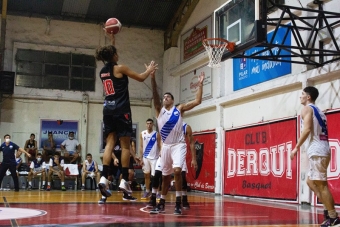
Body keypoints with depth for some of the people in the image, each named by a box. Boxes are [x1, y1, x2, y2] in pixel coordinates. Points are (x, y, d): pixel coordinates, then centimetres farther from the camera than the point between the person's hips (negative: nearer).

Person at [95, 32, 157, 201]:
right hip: (121, 110, -6)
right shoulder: (119, 68, -6)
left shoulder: (103, 71, 13)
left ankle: (104, 178, -9)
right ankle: (124, 181, -5)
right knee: (125, 145, -2)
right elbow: (141, 78, 1)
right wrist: (150, 69, 20)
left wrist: (111, 40, 42)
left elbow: (110, 54, 35)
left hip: (108, 109, 6)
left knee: (110, 143, 3)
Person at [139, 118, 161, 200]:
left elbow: (159, 146, -1)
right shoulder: (142, 134, 3)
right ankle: (147, 191, 19)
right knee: (146, 175, 9)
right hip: (145, 157, 3)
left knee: (154, 176, -4)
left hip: (154, 157, -3)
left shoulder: (157, 134, -3)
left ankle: (155, 193, 3)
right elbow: (141, 146, 5)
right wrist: (141, 158, 0)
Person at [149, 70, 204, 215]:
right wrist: (152, 78, -26)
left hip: (178, 145, -3)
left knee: (177, 170, -24)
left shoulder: (179, 109, 3)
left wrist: (200, 85, -10)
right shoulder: (159, 110, 5)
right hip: (166, 146, 3)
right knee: (165, 176, 12)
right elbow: (155, 96, -12)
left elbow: (197, 101, -3)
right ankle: (161, 204, 26)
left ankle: (178, 203, -16)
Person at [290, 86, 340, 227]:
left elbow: (307, 130, -18)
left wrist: (296, 148, -14)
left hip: (316, 151, -10)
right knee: (311, 181, 17)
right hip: (322, 149, 10)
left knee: (321, 184, -7)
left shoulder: (307, 108, -4)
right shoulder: (318, 111, 24)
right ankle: (329, 210, 12)